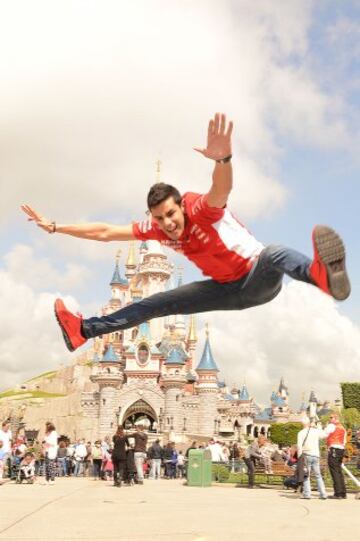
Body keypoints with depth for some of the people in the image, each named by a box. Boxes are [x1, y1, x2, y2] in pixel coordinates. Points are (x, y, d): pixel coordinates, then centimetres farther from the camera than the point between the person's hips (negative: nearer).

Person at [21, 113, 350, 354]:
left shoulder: (203, 210, -27)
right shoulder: (156, 229, -8)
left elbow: (222, 190, -51)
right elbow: (104, 232, -3)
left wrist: (223, 158, -73)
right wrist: (56, 227, -2)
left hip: (259, 279, -6)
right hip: (227, 289, 6)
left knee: (273, 254, -41)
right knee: (160, 303, 6)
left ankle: (321, 273, -76)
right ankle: (85, 330, 15)